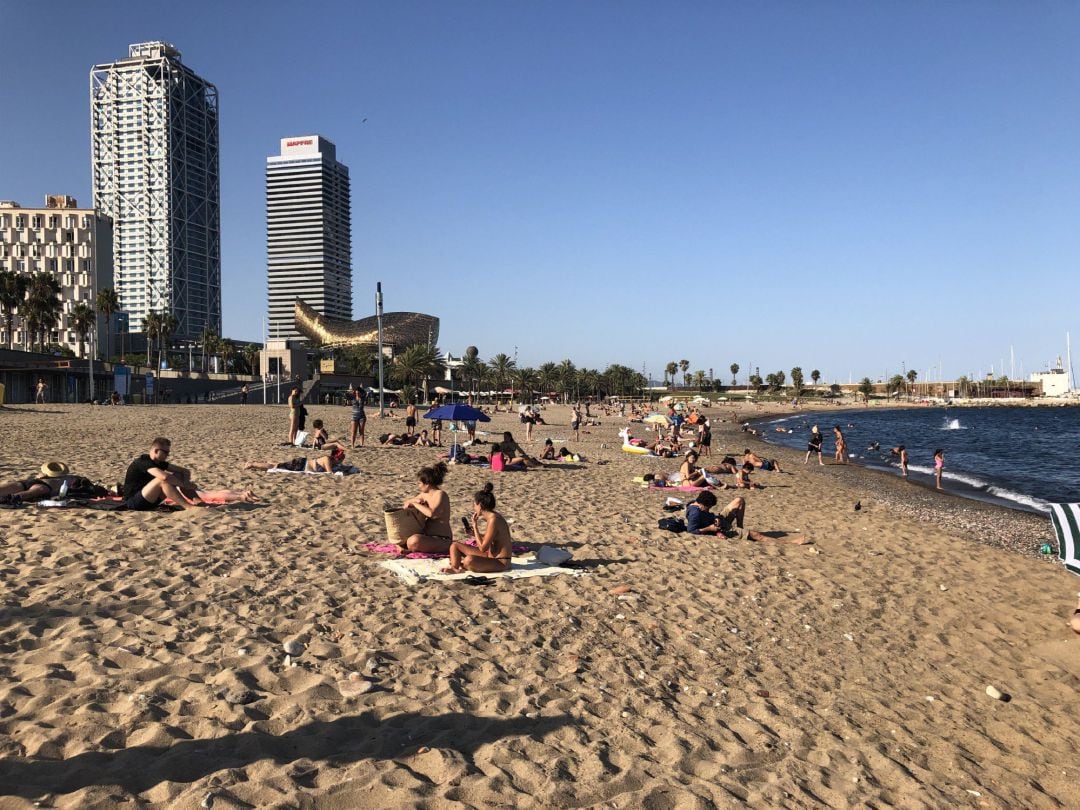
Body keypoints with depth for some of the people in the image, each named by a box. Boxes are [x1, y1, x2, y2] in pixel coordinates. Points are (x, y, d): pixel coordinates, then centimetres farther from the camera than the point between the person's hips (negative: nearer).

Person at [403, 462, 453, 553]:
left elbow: (431, 513, -36)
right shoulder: (425, 494, 9)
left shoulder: (440, 494, -17)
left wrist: (414, 503, -22)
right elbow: (406, 503, 20)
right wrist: (414, 500, -4)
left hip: (442, 540, -10)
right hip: (427, 535, 10)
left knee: (414, 541, -36)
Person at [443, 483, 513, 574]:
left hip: (501, 563, -10)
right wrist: (475, 533, 6)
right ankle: (454, 568, -15)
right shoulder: (491, 517, 5)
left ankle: (456, 568, -9)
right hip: (490, 556, 10)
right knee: (455, 546, 8)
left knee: (469, 560, -39)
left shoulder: (493, 520, -23)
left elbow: (483, 548, -22)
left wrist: (475, 526, -17)